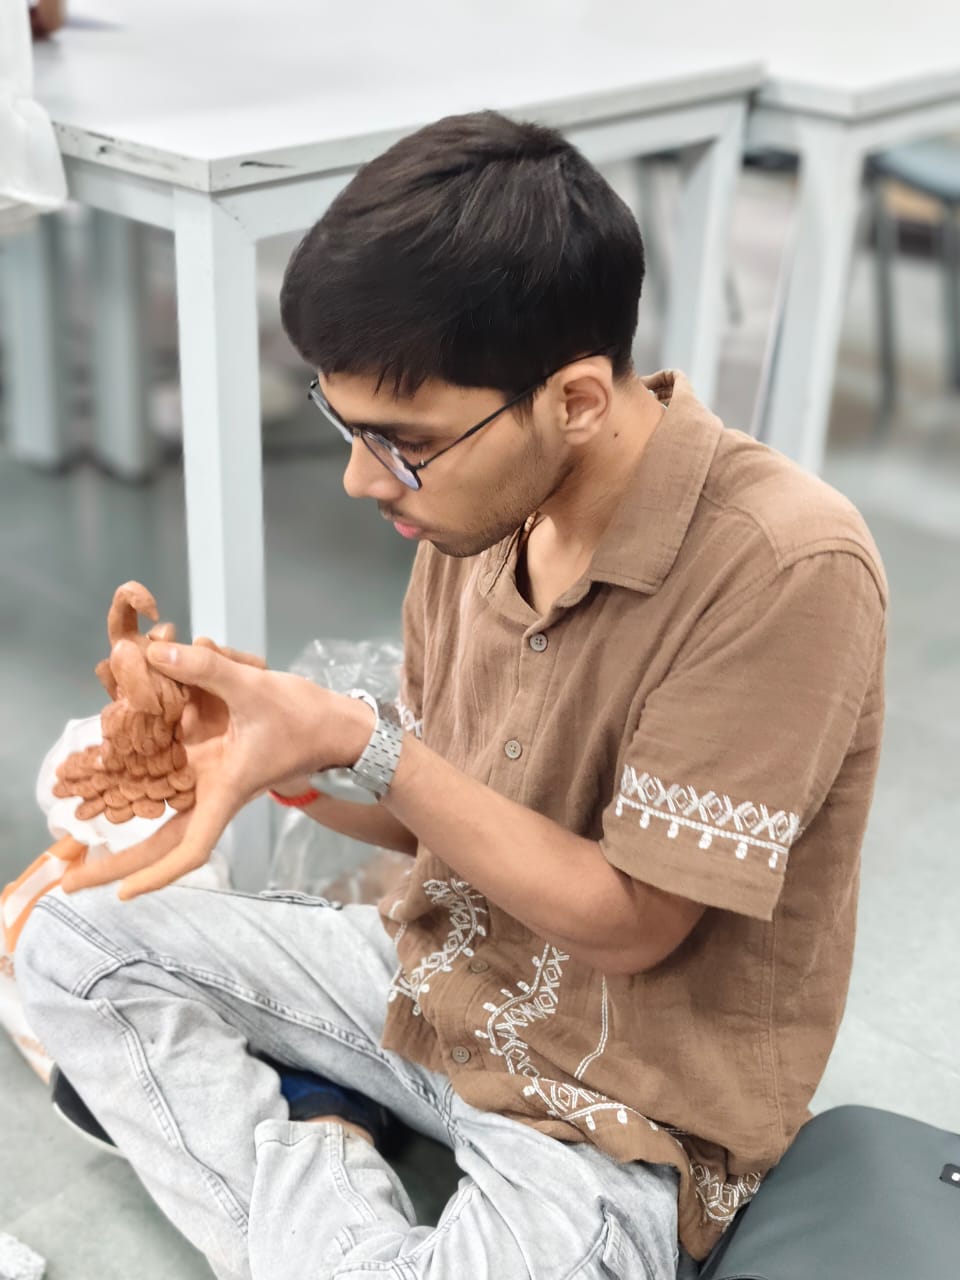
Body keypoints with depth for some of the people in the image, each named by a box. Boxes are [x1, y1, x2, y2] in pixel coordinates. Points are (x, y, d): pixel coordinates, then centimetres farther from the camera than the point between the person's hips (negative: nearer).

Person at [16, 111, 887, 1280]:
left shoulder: (784, 570, -29)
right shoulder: (479, 503, -8)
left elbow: (630, 921, -22)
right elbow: (444, 815, 3)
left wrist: (356, 740, -27)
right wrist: (274, 743, -17)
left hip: (621, 1108, -6)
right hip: (433, 973, 6)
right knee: (74, 941, 5)